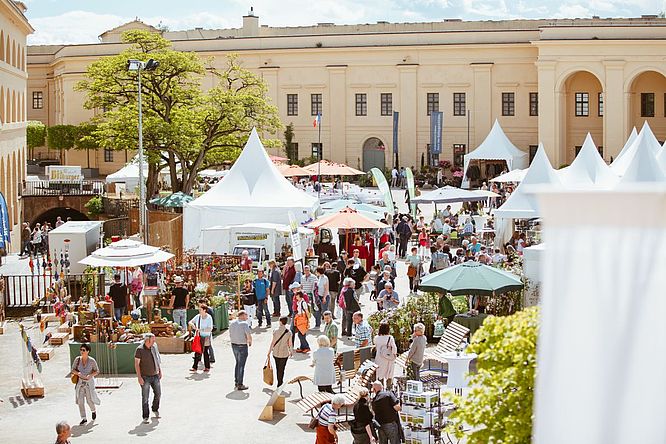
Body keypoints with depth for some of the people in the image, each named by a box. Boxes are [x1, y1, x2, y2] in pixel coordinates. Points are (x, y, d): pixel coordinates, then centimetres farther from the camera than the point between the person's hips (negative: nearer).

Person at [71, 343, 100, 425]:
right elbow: (73, 370, 2)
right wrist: (77, 373, -20)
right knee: (80, 401, -3)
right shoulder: (77, 359, -6)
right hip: (80, 382, 2)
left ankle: (93, 411, 37)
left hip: (89, 382, -2)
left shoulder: (92, 361, -11)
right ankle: (84, 418, 7)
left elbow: (97, 371, -2)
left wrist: (90, 375, -21)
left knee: (89, 400, 3)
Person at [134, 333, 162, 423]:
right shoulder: (140, 350, -14)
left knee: (158, 394, 14)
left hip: (155, 375, 5)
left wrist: (160, 371, 13)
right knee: (145, 398, -1)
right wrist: (139, 377, -19)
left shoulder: (154, 346, 3)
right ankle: (145, 417, 5)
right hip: (145, 377, -5)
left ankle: (155, 409, 39)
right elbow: (136, 364, -13)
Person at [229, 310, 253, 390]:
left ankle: (236, 381, 30)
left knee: (237, 363, 23)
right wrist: (250, 342, 0)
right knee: (241, 365, 0)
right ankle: (240, 385, 4)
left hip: (234, 345, 7)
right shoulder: (244, 324, -17)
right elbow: (249, 336, -20)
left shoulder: (232, 323, 5)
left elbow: (230, 335, 12)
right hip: (242, 347, -7)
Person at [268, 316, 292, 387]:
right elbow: (290, 344, -3)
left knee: (278, 368, 18)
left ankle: (279, 383, 29)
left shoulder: (276, 330, -11)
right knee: (281, 369, 7)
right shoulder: (288, 332, -10)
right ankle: (280, 384, 7)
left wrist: (269, 352, 2)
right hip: (284, 353, -1)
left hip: (276, 352, 1)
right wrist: (291, 351, 15)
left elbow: (273, 342, -8)